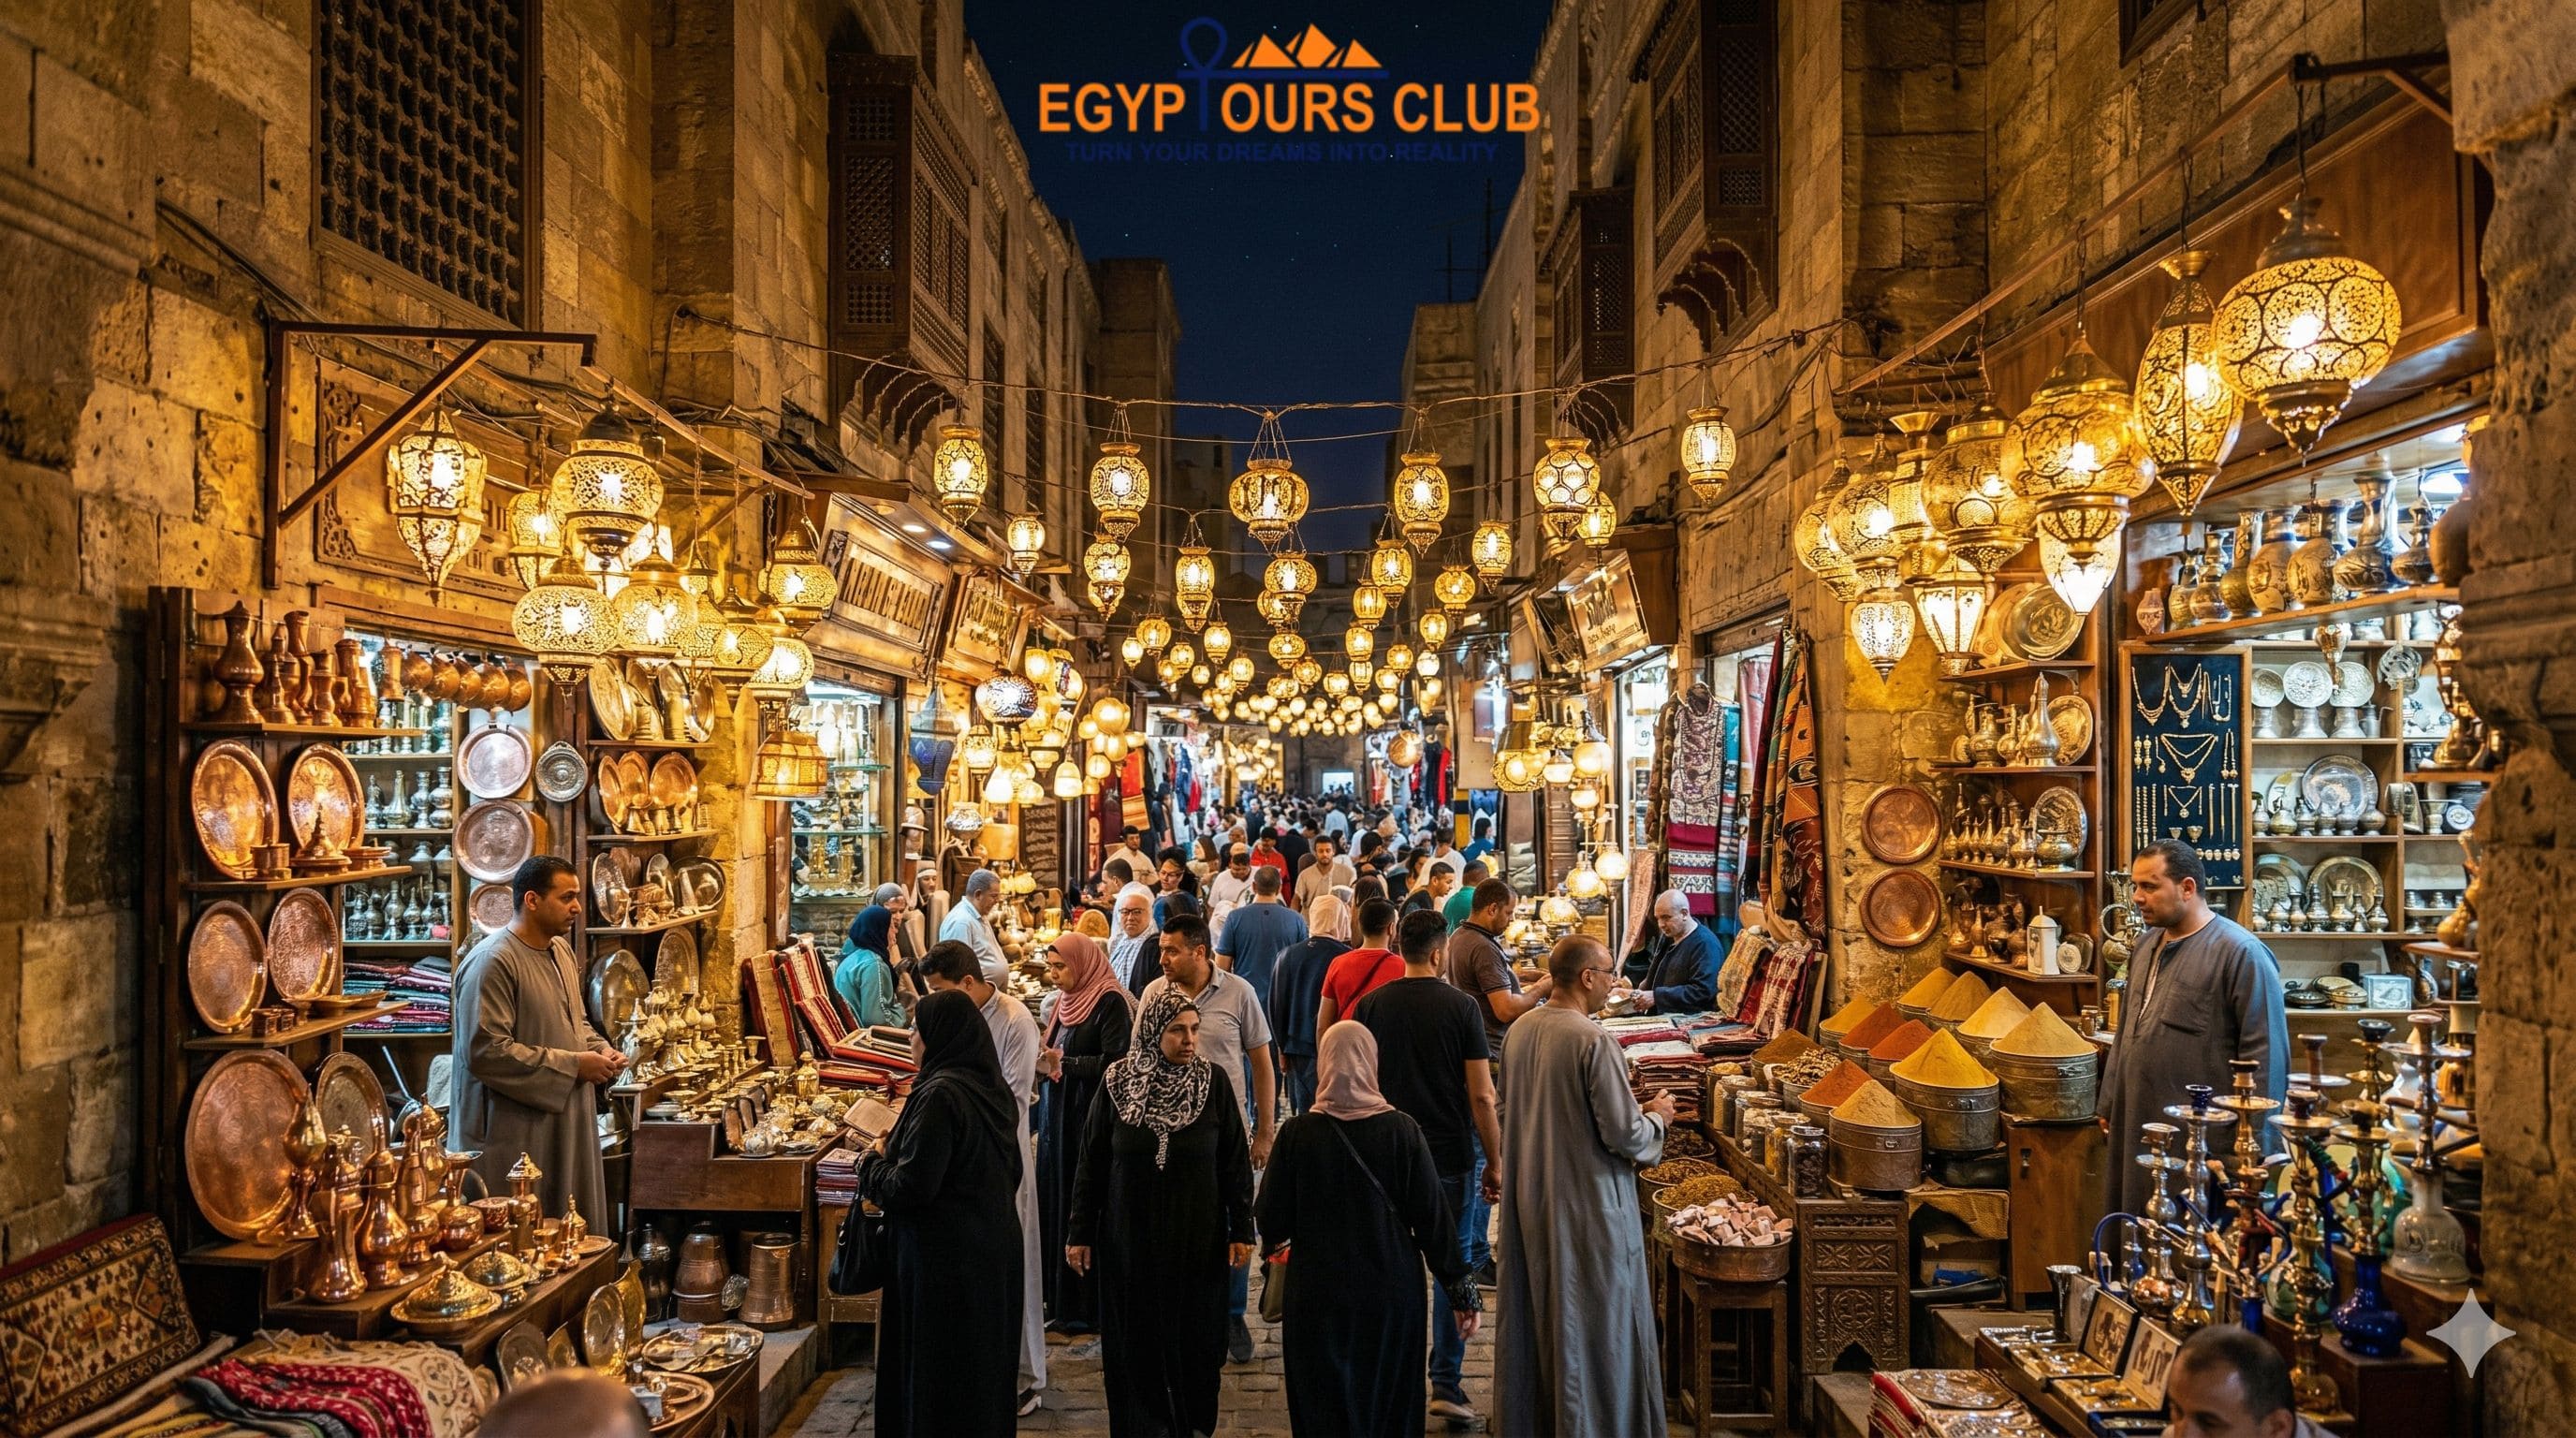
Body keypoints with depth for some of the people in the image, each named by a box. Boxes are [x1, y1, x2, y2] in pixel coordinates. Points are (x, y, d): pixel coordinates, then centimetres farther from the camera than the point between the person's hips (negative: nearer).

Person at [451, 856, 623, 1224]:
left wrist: (599, 1049, 3)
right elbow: (486, 1051, -24)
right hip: (514, 1135, -9)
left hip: (565, 1123, 9)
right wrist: (573, 1065, -20)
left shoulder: (561, 949, 11)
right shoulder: (493, 962, -18)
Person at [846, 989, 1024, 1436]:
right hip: (994, 1250, 9)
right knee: (984, 1363, 19)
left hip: (943, 1259, -9)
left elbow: (912, 1187, -23)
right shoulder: (994, 1088, 5)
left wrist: (871, 1164, -2)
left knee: (934, 1375, 4)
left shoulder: (940, 1095, -22)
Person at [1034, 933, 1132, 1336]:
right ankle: (1062, 1301, 17)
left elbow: (1115, 1062, -18)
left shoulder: (1110, 1002, -11)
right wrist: (1042, 1060, 2)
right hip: (1058, 1115, 8)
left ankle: (1089, 1308, 7)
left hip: (1092, 1117, -8)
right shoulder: (1063, 1001, 14)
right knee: (1055, 1202, 7)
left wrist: (1064, 1063, -19)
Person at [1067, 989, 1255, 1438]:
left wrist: (1242, 1230, -5)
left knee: (1194, 1335, 8)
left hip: (1197, 1237, 0)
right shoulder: (1117, 1082, -7)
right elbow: (1091, 1162, -1)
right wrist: (1079, 1232, -1)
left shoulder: (1214, 1080, -8)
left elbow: (1236, 1161, -4)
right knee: (1136, 1340, 8)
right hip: (1130, 1237, 0)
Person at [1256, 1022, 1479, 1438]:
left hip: (1318, 1297, 0)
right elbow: (1433, 1216, -8)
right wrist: (1460, 1292, 2)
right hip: (1390, 1293, 0)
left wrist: (1275, 1239, 19)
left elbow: (1272, 1222, -5)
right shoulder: (1401, 1131, -11)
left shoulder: (1297, 1134, -11)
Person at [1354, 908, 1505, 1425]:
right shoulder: (1461, 1006, -8)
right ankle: (1446, 1385, 7)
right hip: (1450, 1157, -2)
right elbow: (1483, 1097, -9)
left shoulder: (1371, 1005, -1)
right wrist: (1495, 1164, 0)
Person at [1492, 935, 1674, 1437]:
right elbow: (1623, 1135, -20)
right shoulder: (1594, 1042, -22)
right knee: (1595, 1322, 6)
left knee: (1536, 1311, 19)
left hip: (1529, 1198, 8)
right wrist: (1657, 1118, 1)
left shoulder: (1519, 1032, 1)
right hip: (1588, 1203, -7)